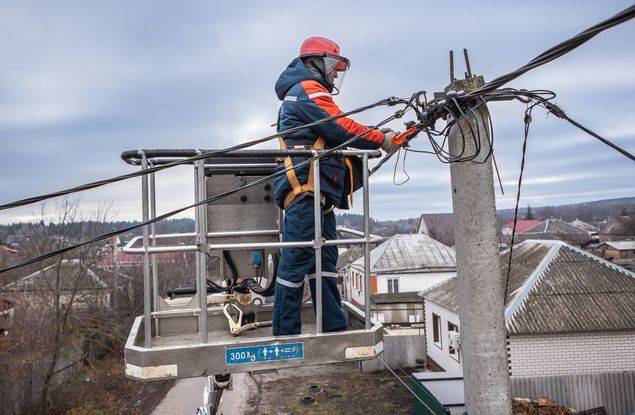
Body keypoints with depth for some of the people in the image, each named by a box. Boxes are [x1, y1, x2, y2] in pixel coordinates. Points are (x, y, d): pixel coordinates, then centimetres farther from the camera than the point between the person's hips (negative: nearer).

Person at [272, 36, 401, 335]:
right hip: (306, 191, -11)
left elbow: (336, 135, 22)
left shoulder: (305, 93, 30)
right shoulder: (308, 89, -3)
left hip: (318, 197, 11)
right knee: (297, 263, -8)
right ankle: (285, 334, -1)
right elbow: (343, 129, -13)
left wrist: (379, 135, 10)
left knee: (325, 262, 8)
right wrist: (382, 139, -2)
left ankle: (335, 329, 13)